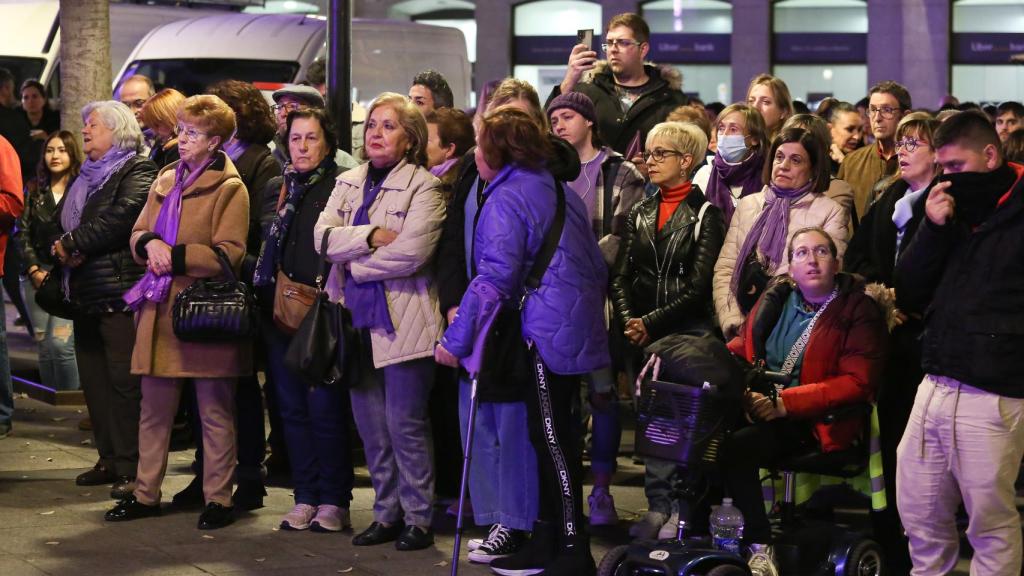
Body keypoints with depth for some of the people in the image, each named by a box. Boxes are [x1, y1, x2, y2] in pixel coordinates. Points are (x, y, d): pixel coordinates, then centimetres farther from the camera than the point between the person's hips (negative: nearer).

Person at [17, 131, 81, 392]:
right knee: (44, 346, 3)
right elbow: (23, 233, 11)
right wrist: (34, 270, -2)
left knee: (60, 342, -15)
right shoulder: (36, 193, 14)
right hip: (38, 275, 4)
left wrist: (59, 273, -9)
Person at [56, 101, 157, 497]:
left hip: (120, 293, -9)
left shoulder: (137, 171, -4)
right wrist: (64, 249, -5)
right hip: (87, 293, 9)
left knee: (124, 380, -9)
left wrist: (73, 243, -14)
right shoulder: (86, 176, 21)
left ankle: (133, 468, -6)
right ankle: (110, 460, 19)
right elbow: (64, 222, 18)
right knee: (94, 379, 11)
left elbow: (122, 218, -19)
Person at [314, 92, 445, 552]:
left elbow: (412, 253, -19)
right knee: (370, 423, 10)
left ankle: (418, 517, 9)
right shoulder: (348, 183, 13)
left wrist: (352, 257, -9)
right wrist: (371, 236, -16)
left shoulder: (423, 187, -6)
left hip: (402, 320, -6)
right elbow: (323, 235, -1)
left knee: (405, 424, -2)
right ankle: (386, 513, 21)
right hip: (356, 319, 6)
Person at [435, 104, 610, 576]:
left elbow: (495, 277, -19)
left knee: (551, 436, -5)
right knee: (552, 433, 14)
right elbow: (593, 261, 19)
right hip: (577, 322, 9)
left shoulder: (506, 198, -11)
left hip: (548, 330, -9)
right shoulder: (555, 187, 15)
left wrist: (456, 339, -15)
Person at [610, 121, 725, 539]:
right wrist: (629, 320, -7)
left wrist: (652, 322, -14)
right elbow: (621, 275, 10)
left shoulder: (705, 214, -3)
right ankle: (658, 507, 12)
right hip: (643, 333, 5)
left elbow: (698, 286, -10)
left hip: (689, 331, -5)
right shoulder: (640, 214, 14)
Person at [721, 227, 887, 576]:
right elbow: (738, 350, 16)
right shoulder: (775, 301, 16)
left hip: (818, 421, -5)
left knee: (737, 447, -30)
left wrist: (786, 402, -19)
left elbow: (858, 382, -11)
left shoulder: (858, 311, -1)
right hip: (757, 405, 5)